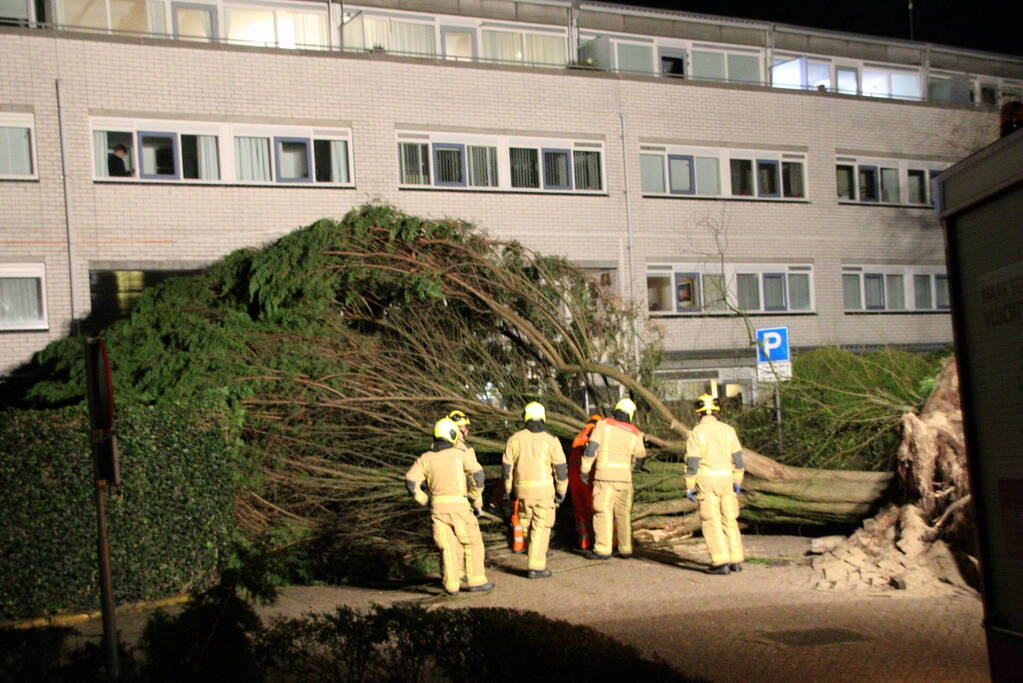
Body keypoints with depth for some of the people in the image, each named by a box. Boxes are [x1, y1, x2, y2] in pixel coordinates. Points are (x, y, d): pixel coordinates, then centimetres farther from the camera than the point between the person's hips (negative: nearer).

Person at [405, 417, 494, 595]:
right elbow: (477, 475, -10)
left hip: (437, 507, 3)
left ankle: (452, 585, 10)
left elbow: (411, 481, -4)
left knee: (447, 547, 11)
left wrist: (425, 501, 5)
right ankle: (476, 581, 9)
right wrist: (477, 502, -1)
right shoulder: (461, 453, -2)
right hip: (459, 505, -3)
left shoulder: (425, 458, 6)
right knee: (472, 543, 10)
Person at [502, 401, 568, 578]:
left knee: (527, 523, 21)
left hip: (522, 489, 2)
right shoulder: (550, 440, -4)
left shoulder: (515, 439, 4)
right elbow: (561, 468, -4)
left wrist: (509, 490, 15)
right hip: (543, 489, -2)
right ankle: (536, 567, 0)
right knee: (540, 527, 2)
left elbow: (507, 467, 5)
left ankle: (538, 552, 31)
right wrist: (561, 491, 6)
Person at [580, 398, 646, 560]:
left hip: (604, 475, -3)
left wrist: (584, 470, 1)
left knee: (603, 511, -1)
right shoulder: (635, 434, 6)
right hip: (624, 476, 3)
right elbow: (638, 460, 14)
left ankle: (603, 550, -3)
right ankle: (625, 549, 15)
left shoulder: (603, 424, -1)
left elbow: (591, 448, -6)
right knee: (623, 513, 12)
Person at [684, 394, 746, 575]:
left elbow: (692, 462, -11)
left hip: (706, 482, -4)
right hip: (726, 479, 4)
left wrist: (689, 487, -5)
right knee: (729, 520, 13)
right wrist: (737, 481, 14)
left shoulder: (696, 433, -8)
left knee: (711, 521, -1)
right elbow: (737, 458, 5)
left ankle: (721, 562, -8)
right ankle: (736, 560, 15)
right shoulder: (727, 430, 3)